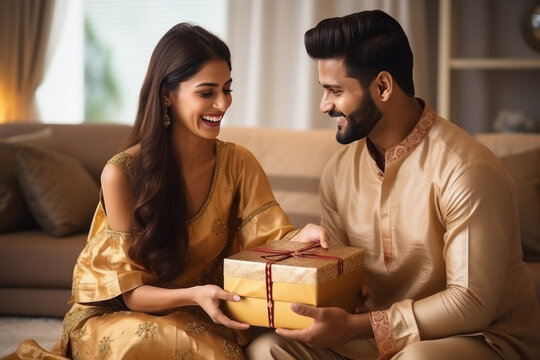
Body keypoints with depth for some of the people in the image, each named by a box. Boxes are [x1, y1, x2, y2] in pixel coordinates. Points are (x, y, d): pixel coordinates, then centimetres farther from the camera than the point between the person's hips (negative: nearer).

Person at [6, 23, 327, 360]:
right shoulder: (122, 173, -16)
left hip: (197, 318, 4)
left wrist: (301, 237, -33)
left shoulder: (238, 163, -5)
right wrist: (194, 296, -34)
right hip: (116, 315, -4)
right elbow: (131, 291, -15)